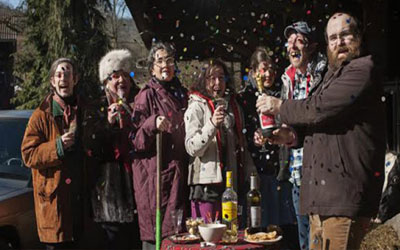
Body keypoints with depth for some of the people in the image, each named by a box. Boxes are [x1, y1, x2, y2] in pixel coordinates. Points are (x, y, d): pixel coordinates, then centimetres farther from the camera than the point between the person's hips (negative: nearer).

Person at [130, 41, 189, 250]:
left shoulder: (181, 94, 14)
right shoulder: (147, 95, -4)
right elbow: (136, 141, -10)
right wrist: (152, 124, -25)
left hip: (178, 171, 6)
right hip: (155, 173, -6)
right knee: (156, 232, -6)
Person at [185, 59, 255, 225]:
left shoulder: (233, 106, 16)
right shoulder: (196, 107, -3)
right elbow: (192, 148, -14)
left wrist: (250, 172, 17)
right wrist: (212, 124, -26)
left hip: (232, 182, 6)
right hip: (207, 184, -6)